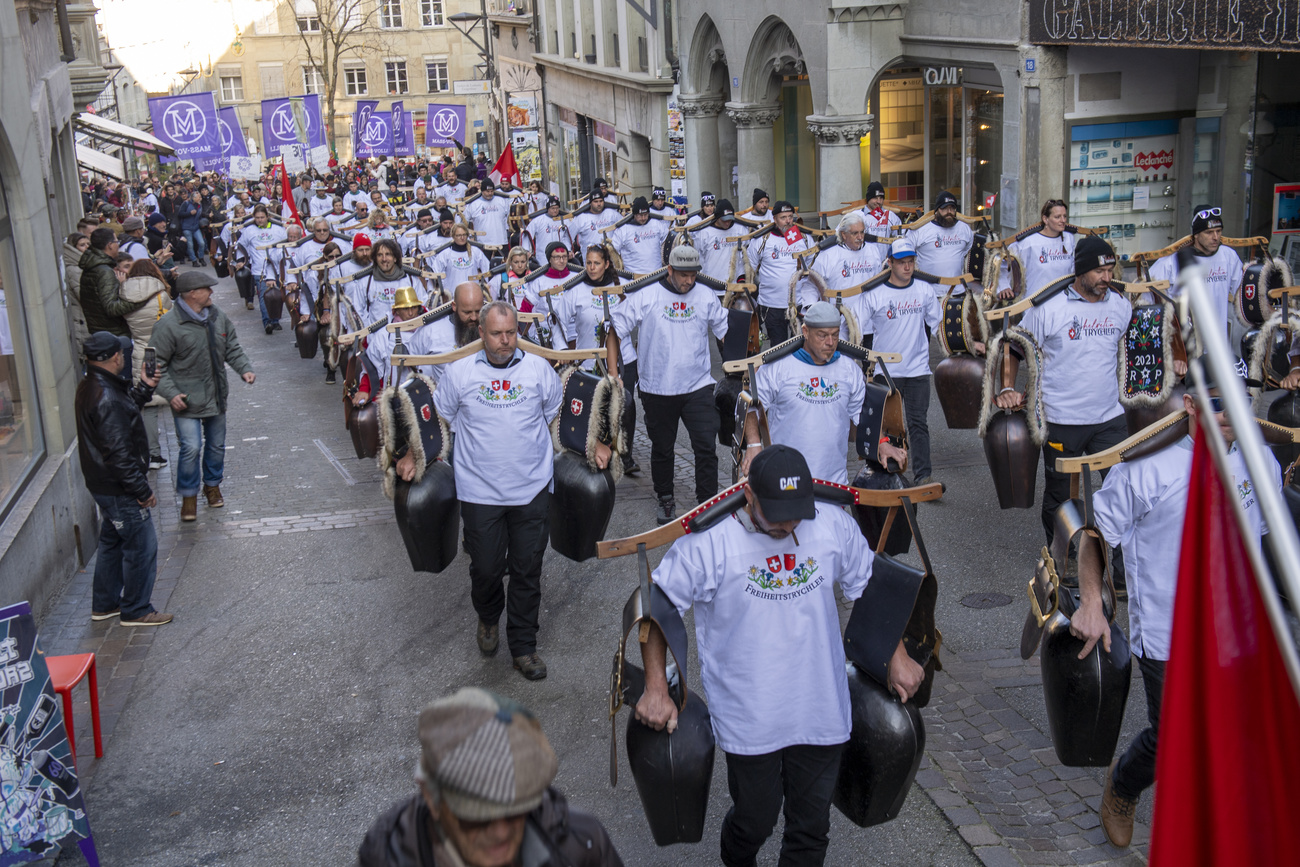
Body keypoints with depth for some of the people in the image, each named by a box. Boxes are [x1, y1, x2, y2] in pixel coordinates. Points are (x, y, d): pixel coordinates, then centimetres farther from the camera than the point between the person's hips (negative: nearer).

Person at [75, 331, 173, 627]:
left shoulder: (90, 386, 3)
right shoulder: (106, 399, -28)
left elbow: (125, 408, 20)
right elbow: (119, 453, -28)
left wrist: (145, 388, 8)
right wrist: (143, 491, -22)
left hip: (102, 483, 10)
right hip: (118, 488, -10)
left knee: (112, 541, 23)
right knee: (141, 546, 3)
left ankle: (104, 605, 34)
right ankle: (135, 610, 15)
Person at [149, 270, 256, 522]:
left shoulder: (217, 316, 2)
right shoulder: (169, 324, -17)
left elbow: (232, 347, 13)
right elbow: (157, 364, -13)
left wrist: (244, 368, -3)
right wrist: (170, 393, -21)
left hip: (216, 395, 6)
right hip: (186, 399, -6)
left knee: (217, 444, 16)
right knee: (191, 447, -10)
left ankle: (212, 485, 38)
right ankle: (189, 496, 8)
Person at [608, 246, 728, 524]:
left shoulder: (706, 296, 1)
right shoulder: (645, 297, -6)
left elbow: (727, 331, 11)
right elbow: (615, 331, -4)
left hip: (698, 386, 1)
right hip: (657, 389, 0)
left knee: (706, 446, -6)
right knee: (662, 448, 15)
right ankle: (664, 499, 35)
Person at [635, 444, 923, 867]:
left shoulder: (834, 526, -6)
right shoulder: (708, 541, -16)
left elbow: (872, 586, 10)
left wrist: (898, 657, 8)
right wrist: (656, 689, -12)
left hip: (821, 713, 3)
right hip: (748, 719, -2)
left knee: (812, 825, 14)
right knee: (755, 821, 12)